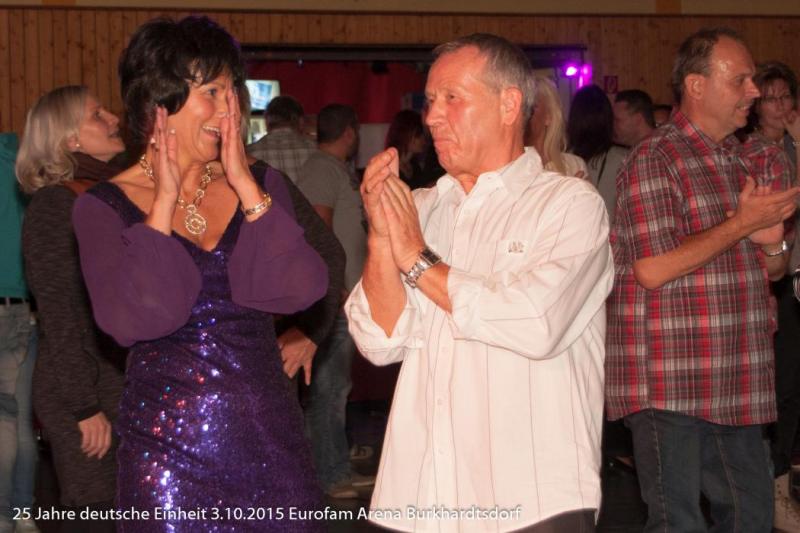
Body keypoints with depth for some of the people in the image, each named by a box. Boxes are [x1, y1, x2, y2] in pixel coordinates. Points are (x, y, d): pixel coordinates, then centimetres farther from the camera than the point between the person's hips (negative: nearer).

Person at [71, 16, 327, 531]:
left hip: (269, 433, 3)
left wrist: (247, 189, -9)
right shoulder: (104, 207, -2)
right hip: (167, 443, -3)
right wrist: (164, 204, -12)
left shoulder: (259, 185, 7)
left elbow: (301, 289, -7)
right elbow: (132, 319, -17)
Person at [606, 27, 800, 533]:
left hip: (735, 386, 8)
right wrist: (742, 223, -15)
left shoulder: (748, 162, 15)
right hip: (670, 386, -8)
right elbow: (652, 270, -19)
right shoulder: (655, 160, -10)